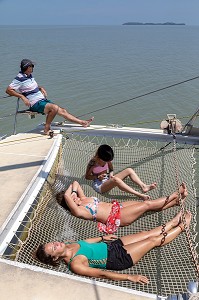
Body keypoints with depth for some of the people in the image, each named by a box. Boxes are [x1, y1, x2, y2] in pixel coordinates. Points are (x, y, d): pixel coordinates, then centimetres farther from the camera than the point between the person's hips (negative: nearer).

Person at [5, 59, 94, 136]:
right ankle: (47, 129, -17)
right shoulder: (19, 79, -10)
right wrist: (22, 97, -24)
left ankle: (83, 122, 1)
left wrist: (41, 88, 13)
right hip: (35, 104, -9)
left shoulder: (30, 76, 16)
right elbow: (8, 90, -16)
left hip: (43, 100, 9)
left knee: (62, 111, 1)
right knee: (54, 107, -31)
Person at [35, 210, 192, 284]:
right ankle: (182, 226, 22)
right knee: (153, 240, 0)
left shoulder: (68, 244, -4)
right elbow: (102, 274, -25)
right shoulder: (75, 265, -26)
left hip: (111, 244, 7)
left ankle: (174, 222, 32)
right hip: (118, 258, -6)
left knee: (148, 233, 9)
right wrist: (129, 277, -22)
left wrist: (102, 238, 15)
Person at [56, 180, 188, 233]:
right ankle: (177, 195, 5)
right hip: (116, 217, -8)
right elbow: (66, 195, -27)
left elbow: (75, 183, 17)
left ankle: (177, 200, 10)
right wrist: (70, 193, -8)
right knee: (147, 204, -8)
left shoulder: (83, 199, 11)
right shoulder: (77, 211, -13)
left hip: (116, 206, 9)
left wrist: (73, 190, 1)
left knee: (150, 205, 0)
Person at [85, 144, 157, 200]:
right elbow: (87, 176, -8)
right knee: (116, 180, -41)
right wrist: (98, 177, -22)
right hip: (99, 185, -7)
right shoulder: (93, 163, -19)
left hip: (108, 180, 7)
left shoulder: (107, 160, -3)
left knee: (129, 170, -11)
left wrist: (111, 174, -10)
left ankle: (144, 187, -27)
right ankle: (139, 195, -44)